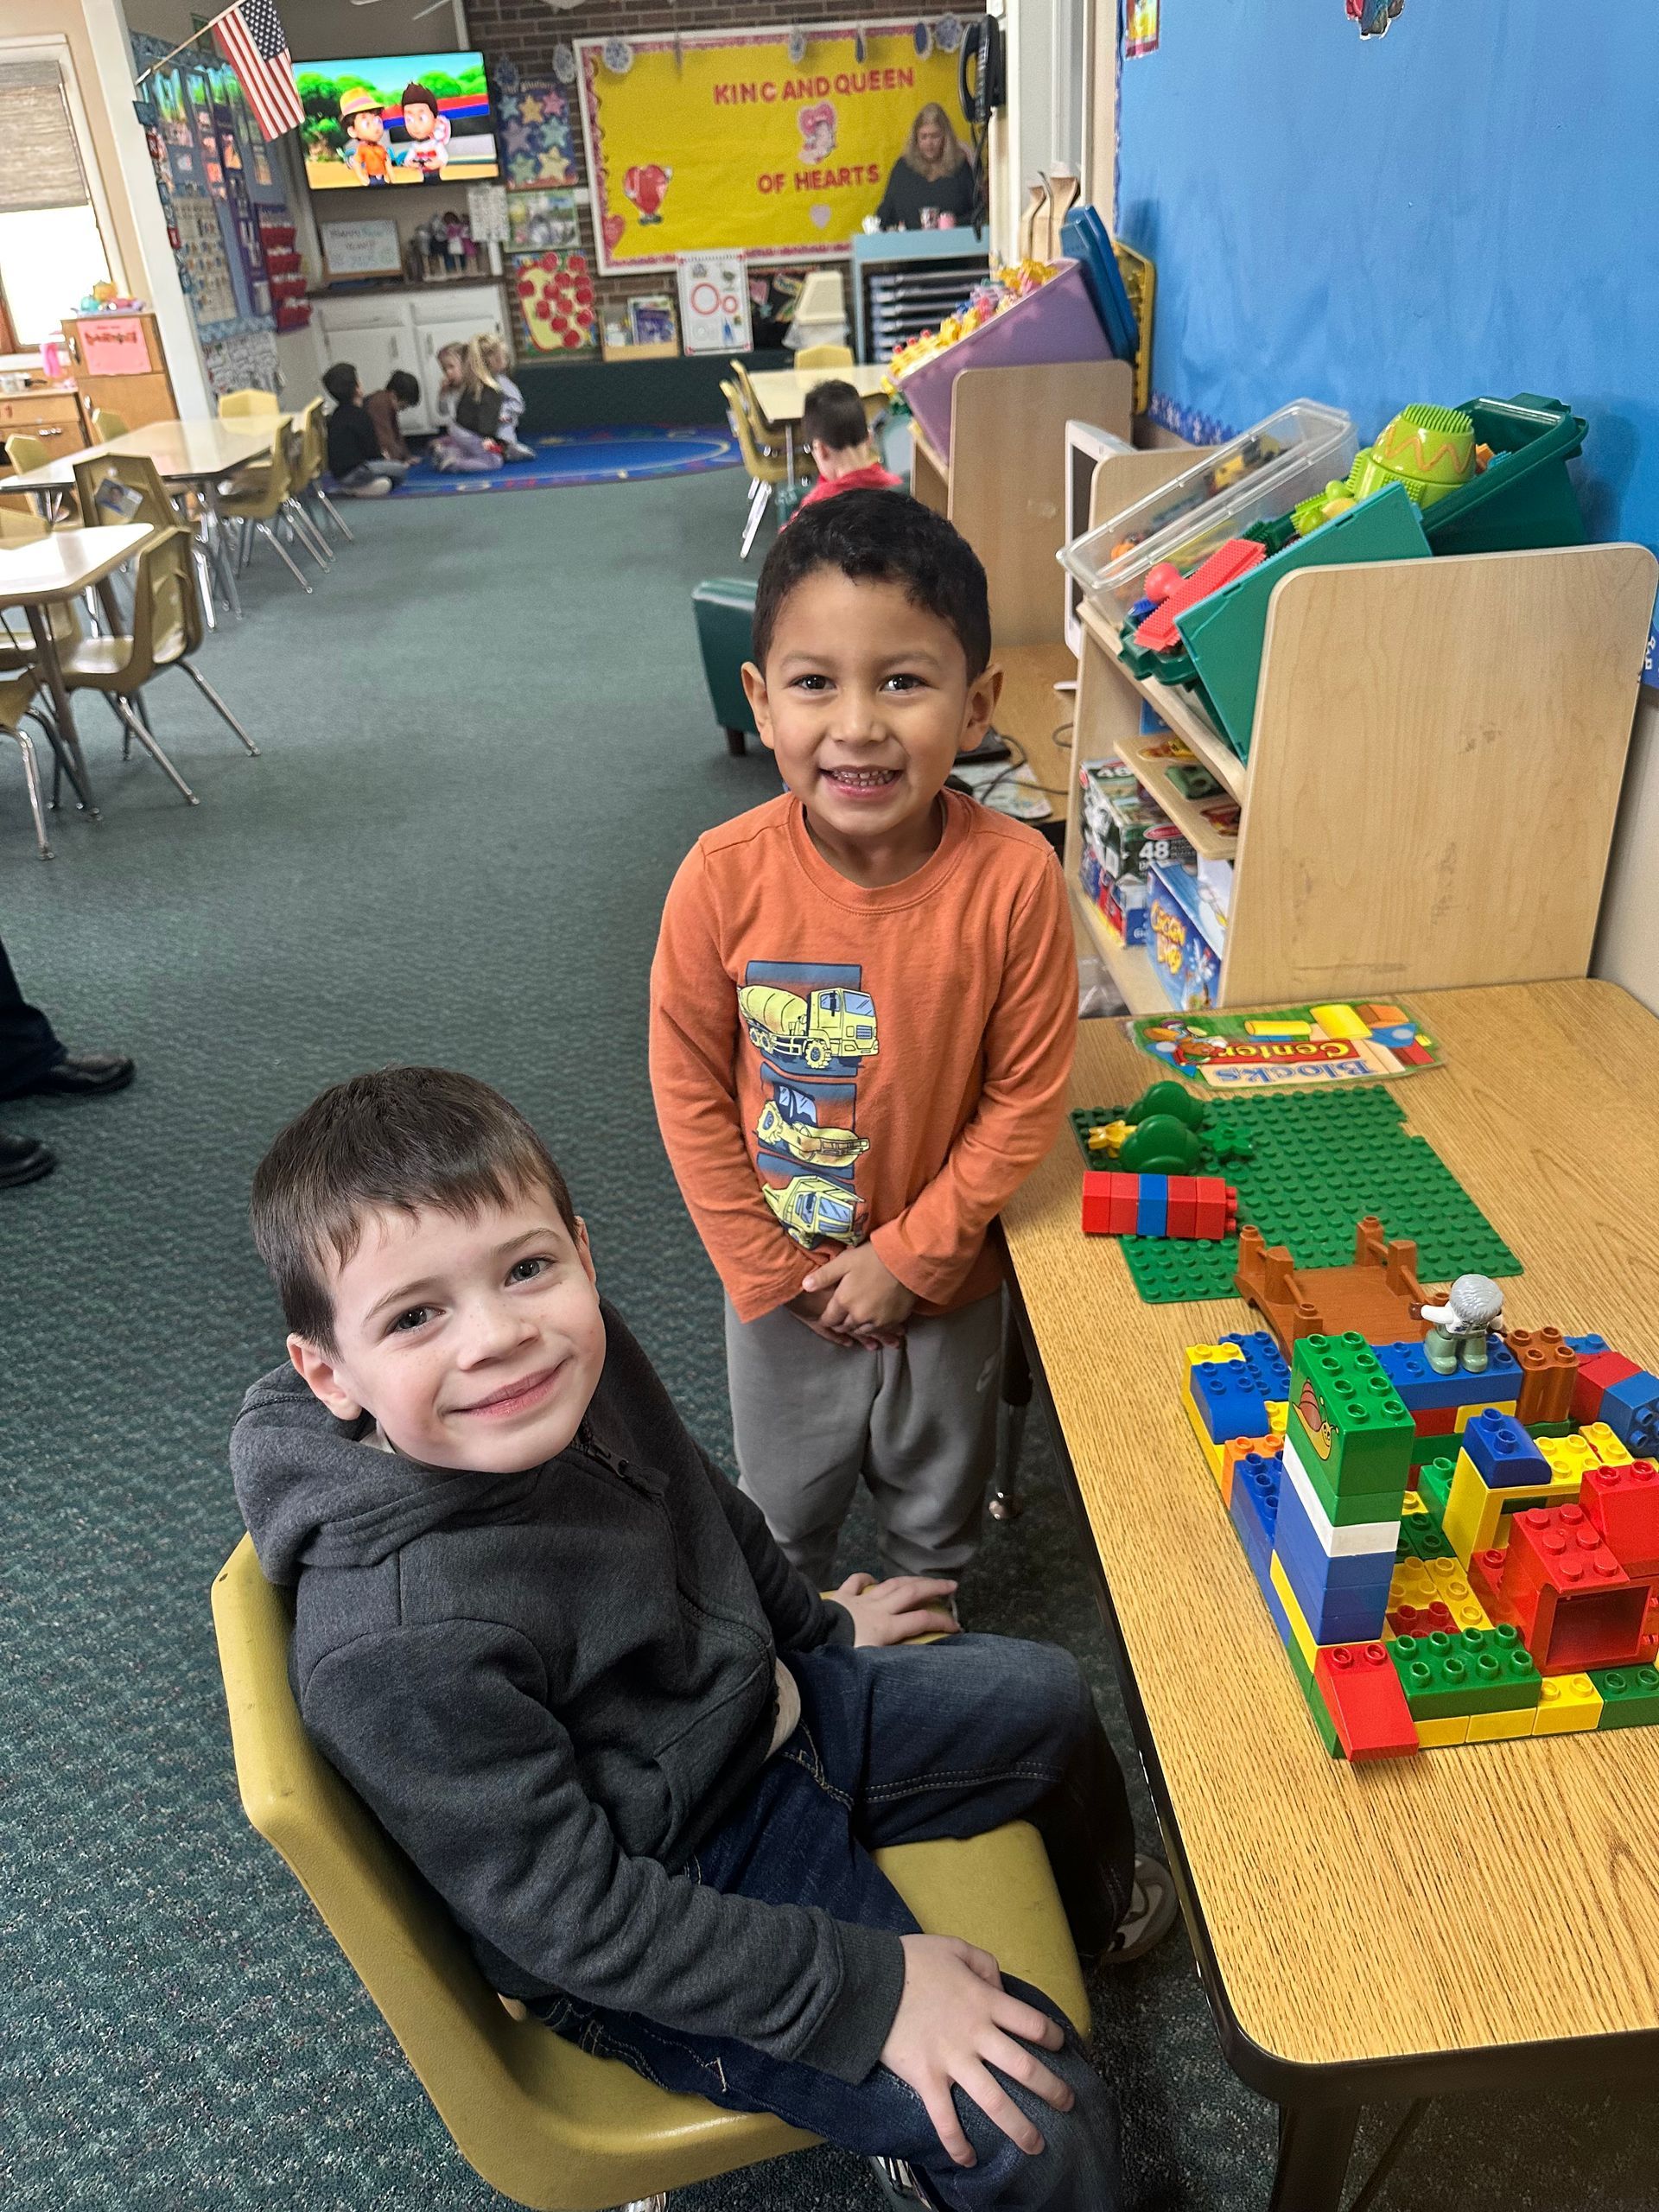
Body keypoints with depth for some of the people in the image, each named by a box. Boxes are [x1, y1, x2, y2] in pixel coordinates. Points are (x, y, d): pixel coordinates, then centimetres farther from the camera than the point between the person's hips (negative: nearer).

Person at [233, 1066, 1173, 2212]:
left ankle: (1106, 1907, 51)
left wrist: (818, 1626, 21)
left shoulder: (584, 1358, -15)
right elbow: (570, 1907, -27)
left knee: (1047, 1695, 18)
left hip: (766, 1712, 8)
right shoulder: (396, 1650, -36)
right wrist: (862, 1988, -24)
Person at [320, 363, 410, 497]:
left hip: (337, 473, 9)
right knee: (402, 468, -7)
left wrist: (380, 455, 18)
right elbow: (371, 450, -9)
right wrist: (383, 456, 12)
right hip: (352, 474, -9)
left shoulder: (335, 414, 14)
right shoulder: (360, 415, -13)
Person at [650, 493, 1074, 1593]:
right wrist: (766, 1270, -10)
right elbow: (691, 1094, -12)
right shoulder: (723, 879, -23)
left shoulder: (1014, 878, -25)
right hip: (778, 1278, 1)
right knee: (784, 1503, 27)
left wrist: (908, 1256, -14)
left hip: (945, 1274, 0)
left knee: (938, 1501, 27)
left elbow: (1024, 1102, -15)